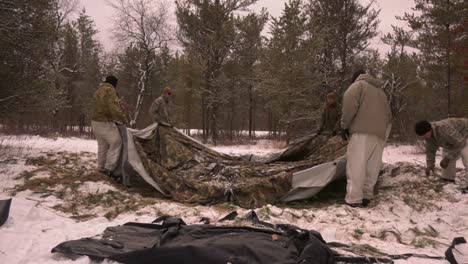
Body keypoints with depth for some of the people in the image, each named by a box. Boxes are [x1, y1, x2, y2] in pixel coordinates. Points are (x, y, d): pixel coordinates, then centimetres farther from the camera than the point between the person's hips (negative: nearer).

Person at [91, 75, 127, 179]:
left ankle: (101, 168, 19)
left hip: (95, 122, 9)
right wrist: (122, 119, -12)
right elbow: (114, 107, -21)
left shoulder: (98, 91, 18)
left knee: (102, 145, 15)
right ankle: (109, 168, -7)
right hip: (106, 123, -9)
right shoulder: (110, 90, -12)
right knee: (116, 143, -3)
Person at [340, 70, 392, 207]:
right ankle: (366, 196, 9)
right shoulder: (381, 91, 30)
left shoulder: (358, 85, 8)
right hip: (380, 132, 7)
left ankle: (354, 199, -13)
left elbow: (349, 104, -9)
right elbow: (388, 114, 28)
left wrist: (344, 125, -4)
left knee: (356, 164, -9)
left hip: (363, 131, -7)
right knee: (372, 166, 9)